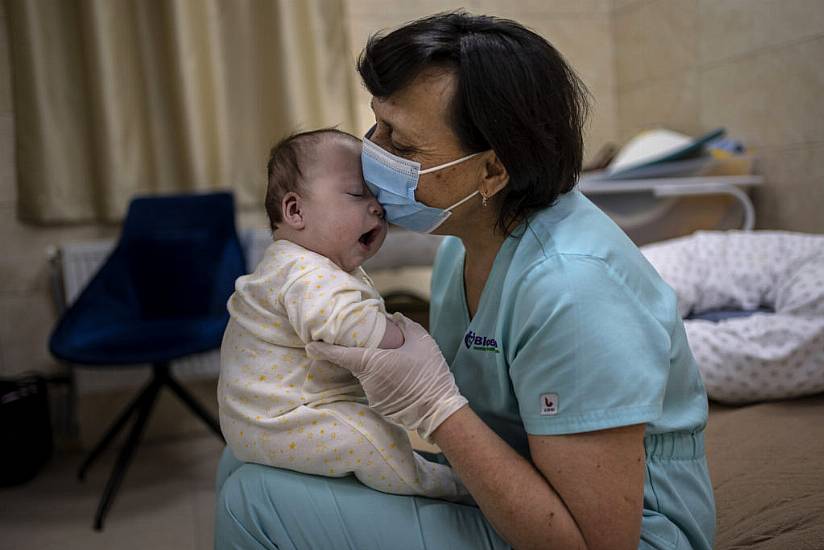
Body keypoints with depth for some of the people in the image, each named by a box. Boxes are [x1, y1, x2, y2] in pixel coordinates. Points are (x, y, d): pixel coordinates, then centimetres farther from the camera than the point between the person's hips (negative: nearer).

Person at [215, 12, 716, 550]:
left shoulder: (569, 289, -28)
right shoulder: (469, 230, 0)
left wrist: (432, 402, -26)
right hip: (491, 495, 8)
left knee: (261, 504, -18)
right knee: (250, 463, 5)